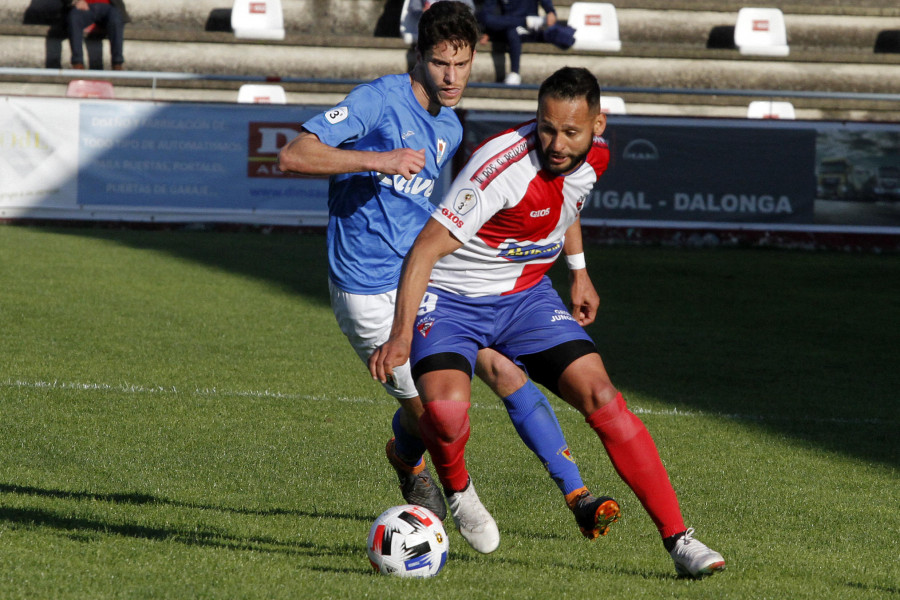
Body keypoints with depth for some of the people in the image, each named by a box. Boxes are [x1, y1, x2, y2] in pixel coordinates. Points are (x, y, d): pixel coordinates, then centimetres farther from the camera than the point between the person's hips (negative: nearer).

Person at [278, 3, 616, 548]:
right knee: (427, 405, -7)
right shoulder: (379, 100, -12)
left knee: (503, 369, -10)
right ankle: (407, 460, 31)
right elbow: (294, 156, -20)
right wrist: (378, 160, -29)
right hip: (370, 292, -6)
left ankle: (578, 497, -11)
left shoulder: (450, 129, 11)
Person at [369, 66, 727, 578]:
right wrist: (402, 334, -37)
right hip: (450, 299, -5)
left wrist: (579, 271, 25)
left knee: (602, 399, -11)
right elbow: (427, 247, -29)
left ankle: (678, 540, -7)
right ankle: (457, 492, 6)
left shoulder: (594, 156, -7)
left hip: (526, 296, 5)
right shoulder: (504, 166, -29)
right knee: (446, 410, -30)